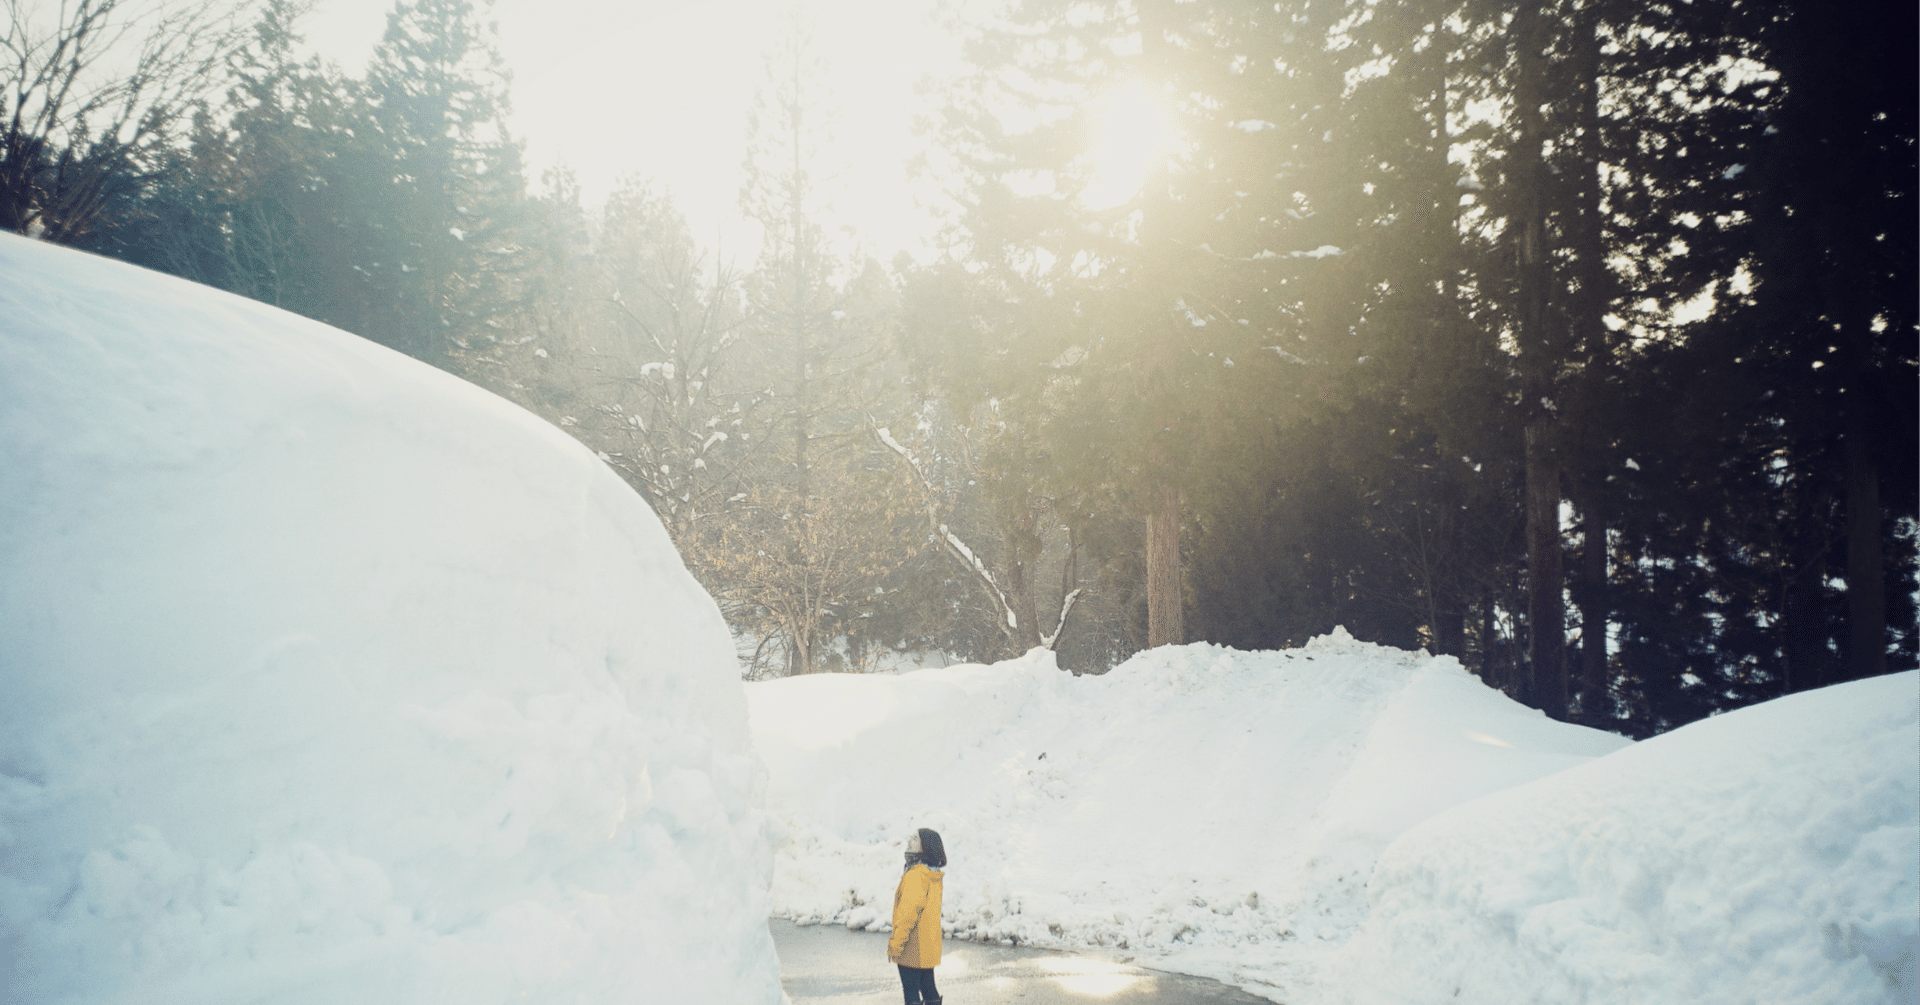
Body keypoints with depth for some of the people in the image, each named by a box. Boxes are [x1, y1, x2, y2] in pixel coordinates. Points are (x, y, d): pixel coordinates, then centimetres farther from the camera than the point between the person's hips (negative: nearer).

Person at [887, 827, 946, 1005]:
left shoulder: (915, 875, -19)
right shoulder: (934, 876, 10)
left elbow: (909, 912, -21)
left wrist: (895, 944, -16)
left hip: (912, 950, -9)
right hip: (929, 947, 9)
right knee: (928, 987, 14)